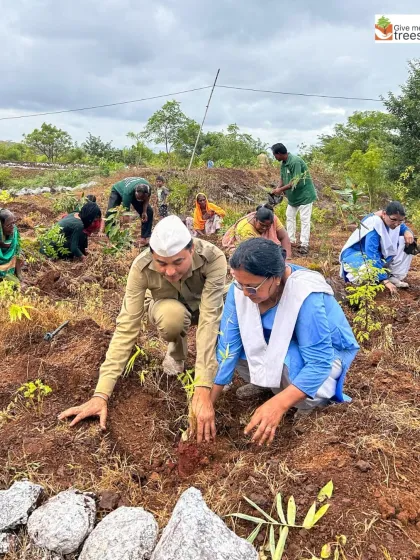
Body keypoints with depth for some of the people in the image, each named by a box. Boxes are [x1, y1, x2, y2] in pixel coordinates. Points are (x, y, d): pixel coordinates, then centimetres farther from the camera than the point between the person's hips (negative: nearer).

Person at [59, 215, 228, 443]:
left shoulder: (213, 258, -37)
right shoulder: (142, 267, -33)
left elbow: (209, 318, -42)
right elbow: (127, 326, -34)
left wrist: (202, 389, -50)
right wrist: (101, 394, -40)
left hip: (205, 307, 0)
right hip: (169, 307, 0)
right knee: (172, 316, -37)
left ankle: (211, 354, 10)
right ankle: (176, 350, -3)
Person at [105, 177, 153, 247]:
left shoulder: (148, 188, -34)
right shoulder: (128, 191, -46)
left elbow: (146, 199, -9)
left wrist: (144, 212, -23)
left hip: (134, 193, 4)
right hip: (118, 190, -4)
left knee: (149, 211, -11)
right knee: (110, 212, -26)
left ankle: (146, 237, -5)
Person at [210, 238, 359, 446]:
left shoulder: (307, 297, -37)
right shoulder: (242, 287, -22)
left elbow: (318, 362, -36)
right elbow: (228, 344, -21)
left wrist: (278, 405, -47)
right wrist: (208, 400, -22)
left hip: (326, 351, -5)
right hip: (279, 341, 5)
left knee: (288, 363, -38)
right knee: (230, 339, -17)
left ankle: (309, 399, -3)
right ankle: (264, 382, 8)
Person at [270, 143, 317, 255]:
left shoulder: (295, 162, -27)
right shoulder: (284, 163, 1)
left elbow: (296, 182, -30)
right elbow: (282, 178, 5)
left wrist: (281, 189, -26)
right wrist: (277, 189, -13)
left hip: (304, 194, -9)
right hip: (293, 196, 9)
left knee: (304, 219, -5)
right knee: (290, 216, 13)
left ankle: (304, 245, -2)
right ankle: (290, 240, 23)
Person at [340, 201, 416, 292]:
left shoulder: (392, 219, -8)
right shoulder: (374, 225, -32)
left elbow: (402, 227, 17)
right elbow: (372, 256, -38)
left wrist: (407, 232, -11)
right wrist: (385, 280, -41)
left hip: (380, 254, 8)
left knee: (407, 242, -5)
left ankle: (394, 277, -6)